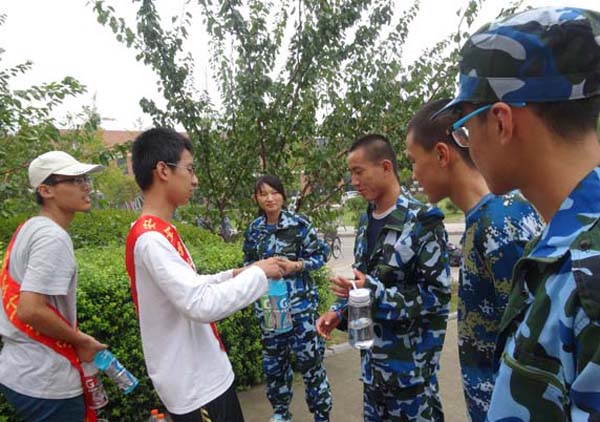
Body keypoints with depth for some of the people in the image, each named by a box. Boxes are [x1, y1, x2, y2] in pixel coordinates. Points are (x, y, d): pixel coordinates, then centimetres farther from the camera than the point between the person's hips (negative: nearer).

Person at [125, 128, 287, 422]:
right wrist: (257, 274, -19)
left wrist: (231, 276, 5)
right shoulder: (150, 239, -25)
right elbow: (202, 305, -31)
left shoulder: (160, 232, 6)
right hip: (193, 385, -9)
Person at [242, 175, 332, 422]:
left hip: (300, 302, -4)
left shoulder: (299, 223, -8)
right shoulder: (254, 229, 4)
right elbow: (248, 262, 15)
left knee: (308, 357, 1)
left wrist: (296, 265, -19)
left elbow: (320, 256, -4)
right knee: (273, 358, 15)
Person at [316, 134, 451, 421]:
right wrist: (339, 311, 3)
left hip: (411, 356, -7)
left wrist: (375, 293, -25)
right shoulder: (366, 220, 7)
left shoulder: (422, 221, -17)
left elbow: (436, 294, -18)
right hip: (373, 351, 7)